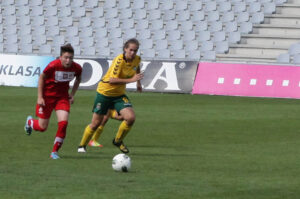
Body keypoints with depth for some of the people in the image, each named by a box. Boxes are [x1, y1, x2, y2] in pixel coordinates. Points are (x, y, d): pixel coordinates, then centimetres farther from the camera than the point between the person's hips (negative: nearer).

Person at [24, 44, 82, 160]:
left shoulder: (76, 68, -13)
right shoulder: (53, 65, -25)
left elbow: (78, 79, 11)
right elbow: (41, 78, -9)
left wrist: (72, 95, 3)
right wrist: (40, 97, -11)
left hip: (62, 97, 3)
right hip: (47, 96, -3)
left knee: (63, 123, -16)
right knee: (42, 127, 4)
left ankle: (54, 152, -1)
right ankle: (30, 121, 42)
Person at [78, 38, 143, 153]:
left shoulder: (137, 59, -6)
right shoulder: (119, 60, -26)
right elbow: (112, 80, -35)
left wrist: (138, 82, 22)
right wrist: (131, 80, -38)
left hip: (119, 94, 5)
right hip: (105, 92, -5)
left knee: (131, 118, -17)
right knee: (96, 123, 3)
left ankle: (118, 141, 8)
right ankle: (82, 146, 27)